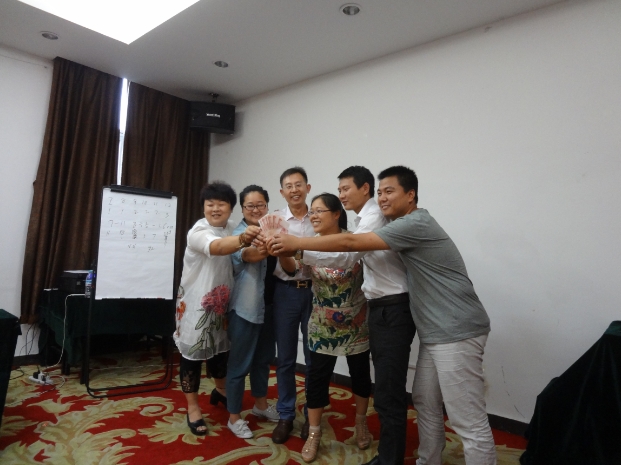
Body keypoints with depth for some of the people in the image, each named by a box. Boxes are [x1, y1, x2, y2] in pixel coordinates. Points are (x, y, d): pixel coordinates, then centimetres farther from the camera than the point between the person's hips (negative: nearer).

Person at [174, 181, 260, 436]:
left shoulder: (232, 230, 2)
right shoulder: (198, 231, -21)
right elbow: (216, 247, -44)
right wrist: (243, 239, -62)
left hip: (221, 300, 6)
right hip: (196, 301, -6)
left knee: (221, 348, 20)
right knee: (193, 353, 4)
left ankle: (221, 390, 44)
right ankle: (193, 408, 22)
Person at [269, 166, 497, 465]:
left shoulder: (416, 223, -18)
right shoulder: (405, 226, 15)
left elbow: (350, 243, -20)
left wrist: (296, 243, -13)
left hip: (456, 332, -10)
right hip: (435, 333, 10)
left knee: (469, 422, 0)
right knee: (425, 403, 18)